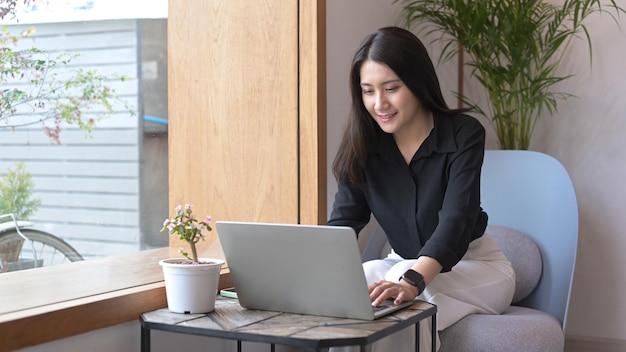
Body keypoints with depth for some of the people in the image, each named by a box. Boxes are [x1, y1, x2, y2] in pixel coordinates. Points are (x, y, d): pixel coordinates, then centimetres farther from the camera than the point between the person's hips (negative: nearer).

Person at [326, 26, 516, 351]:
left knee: (404, 304, -33)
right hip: (405, 265, 4)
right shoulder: (362, 144, -8)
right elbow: (343, 221, -14)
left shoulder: (464, 134, -20)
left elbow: (456, 218, -31)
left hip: (476, 266, -3)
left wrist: (411, 281, -50)